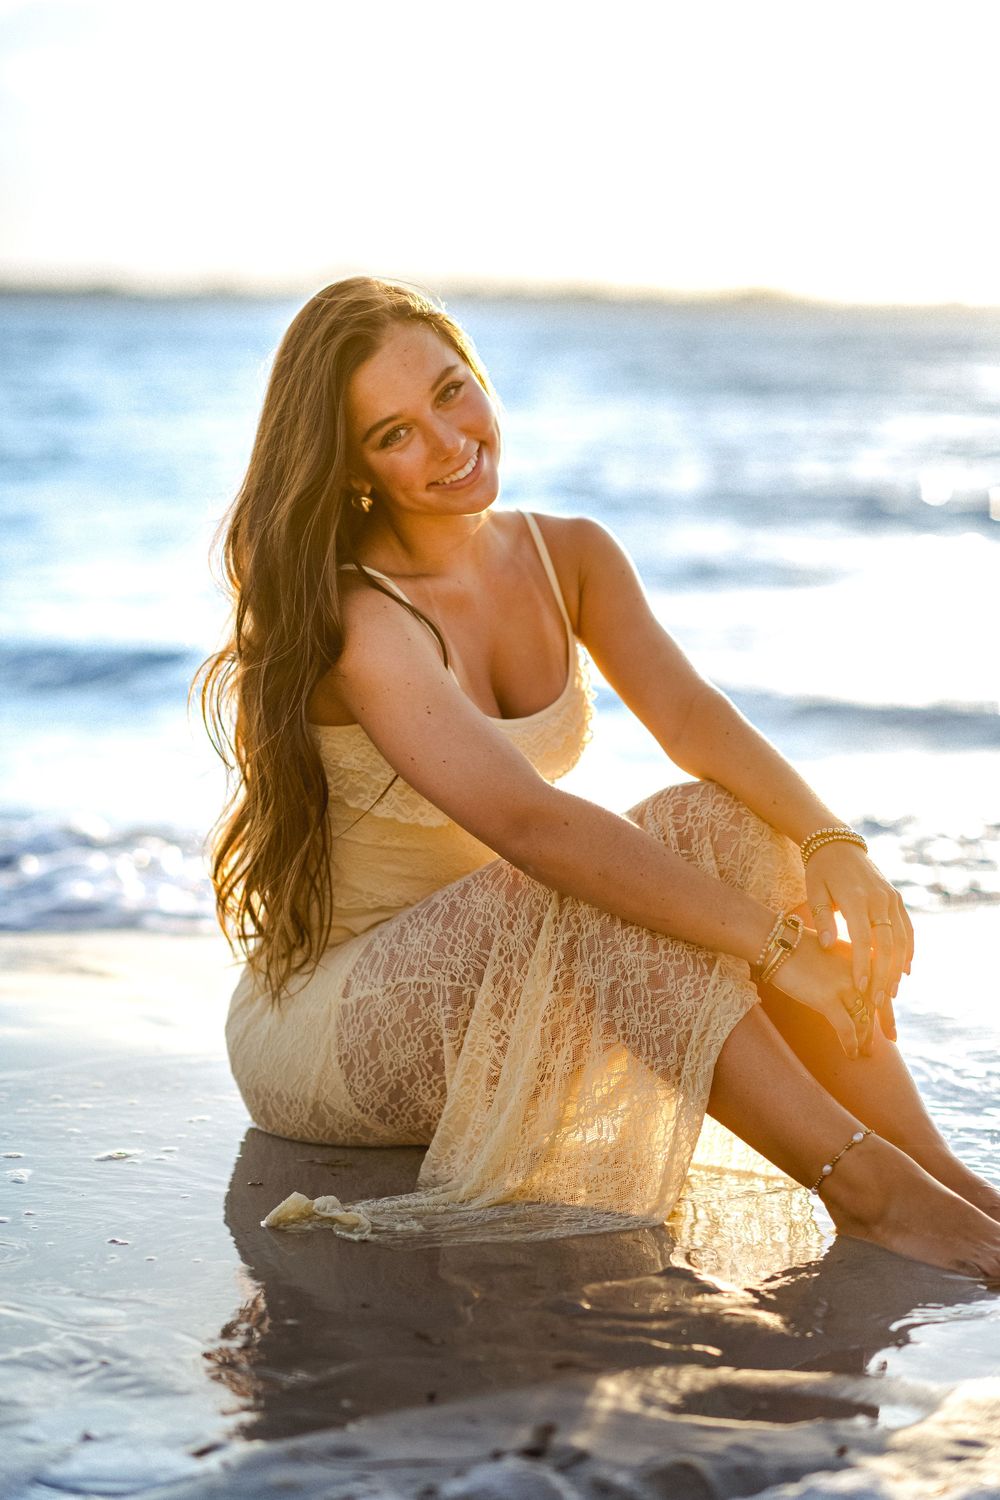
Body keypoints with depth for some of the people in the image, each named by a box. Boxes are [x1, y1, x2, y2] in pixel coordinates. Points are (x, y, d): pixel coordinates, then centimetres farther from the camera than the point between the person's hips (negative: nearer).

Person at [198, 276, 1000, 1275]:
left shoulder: (568, 556, 2)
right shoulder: (362, 620, -22)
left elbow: (688, 713, -14)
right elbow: (527, 822, -34)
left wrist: (828, 841, -32)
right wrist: (770, 940, -36)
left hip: (507, 995, 6)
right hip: (322, 1031, -6)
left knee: (723, 825, -19)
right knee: (596, 888, -32)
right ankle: (867, 1191, -30)